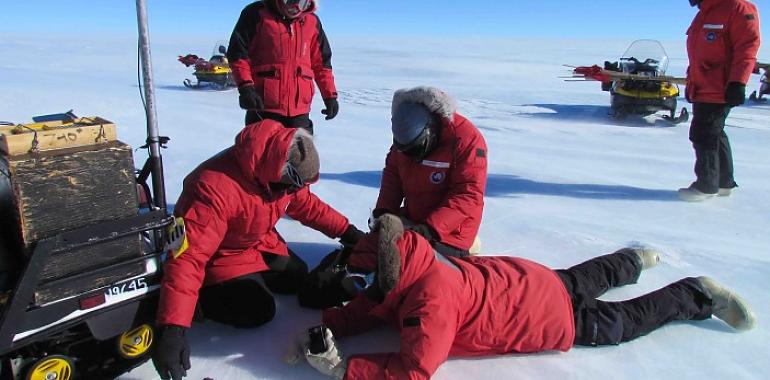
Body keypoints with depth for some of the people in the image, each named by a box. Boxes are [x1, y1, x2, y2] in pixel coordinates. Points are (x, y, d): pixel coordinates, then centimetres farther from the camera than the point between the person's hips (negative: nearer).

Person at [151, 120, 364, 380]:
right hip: (219, 258, -7)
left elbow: (306, 204, 3)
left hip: (258, 242, 7)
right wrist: (172, 328, -49)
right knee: (258, 312, -18)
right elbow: (188, 256, -45)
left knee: (297, 278, 10)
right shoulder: (215, 188, -41)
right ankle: (203, 297, 3)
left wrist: (346, 231, 0)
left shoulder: (281, 173, -17)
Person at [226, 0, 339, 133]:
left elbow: (321, 62, 17)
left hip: (299, 109, 3)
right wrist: (245, 87, -17)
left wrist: (330, 95, 11)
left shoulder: (312, 21, 11)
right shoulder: (256, 14, -1)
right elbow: (237, 52, -4)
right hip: (263, 106, -3)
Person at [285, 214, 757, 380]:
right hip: (521, 278, 7)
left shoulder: (430, 298, -38)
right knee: (582, 279, 32)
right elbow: (365, 313, -1)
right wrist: (321, 330, -16)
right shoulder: (402, 279, -12)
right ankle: (634, 259, 57)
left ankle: (700, 295, 29)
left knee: (623, 321, 13)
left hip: (552, 314, -7)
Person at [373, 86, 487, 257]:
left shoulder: (466, 139, -25)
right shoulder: (405, 136, -6)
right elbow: (392, 173, 7)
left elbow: (468, 194, -27)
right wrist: (383, 211, -8)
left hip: (449, 233, -6)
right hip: (410, 223, 7)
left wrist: (432, 227, -35)